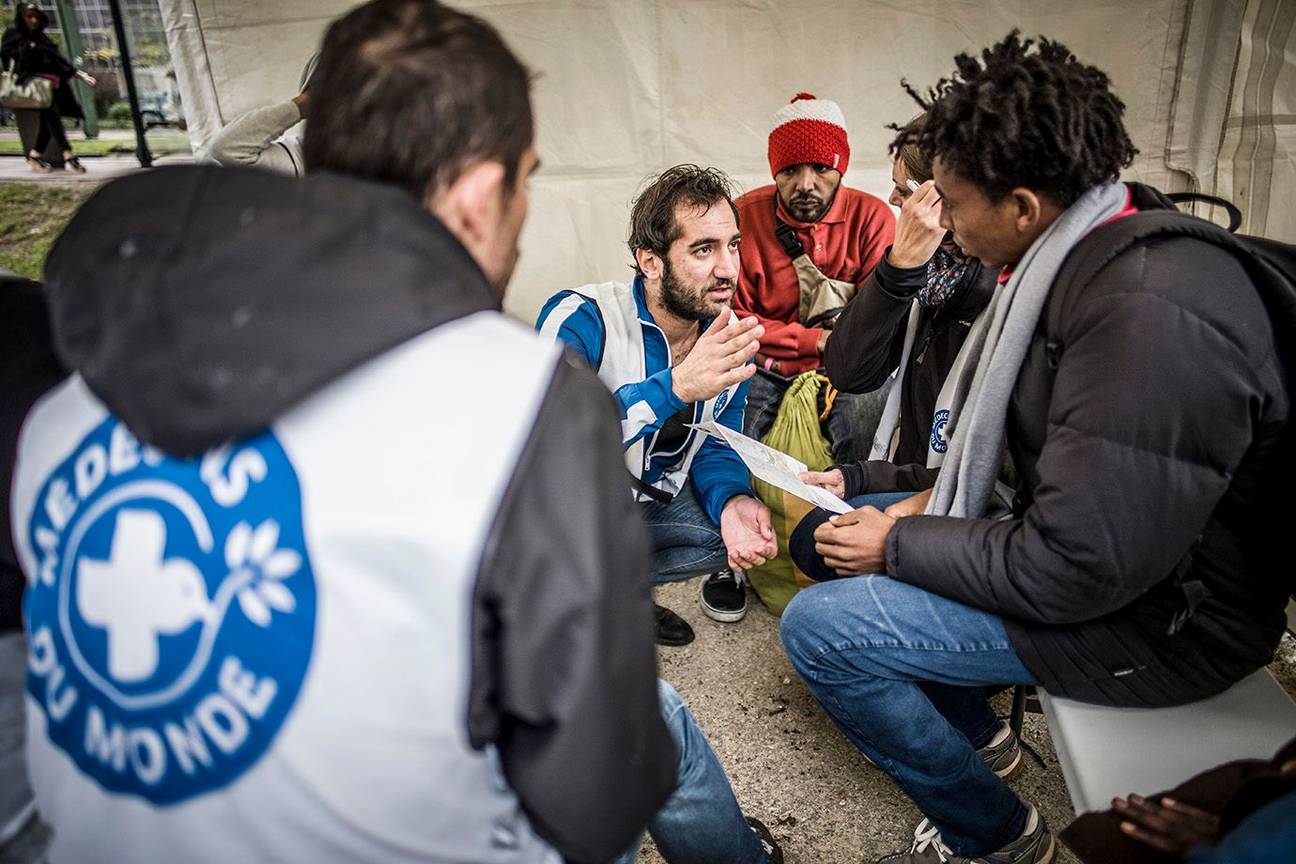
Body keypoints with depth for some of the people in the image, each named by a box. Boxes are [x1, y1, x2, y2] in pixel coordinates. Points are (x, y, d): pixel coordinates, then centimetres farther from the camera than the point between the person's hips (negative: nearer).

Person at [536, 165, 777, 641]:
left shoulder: (731, 337, -8)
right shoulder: (580, 320, -28)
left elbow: (714, 444, 0)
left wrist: (732, 500, -24)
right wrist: (674, 386, -52)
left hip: (650, 500, 6)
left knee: (755, 532, -4)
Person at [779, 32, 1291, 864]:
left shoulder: (1153, 312, -31)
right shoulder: (1088, 248, 0)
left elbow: (1075, 569, -30)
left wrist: (900, 545, -17)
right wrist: (931, 505, 2)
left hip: (1155, 613, -9)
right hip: (1085, 544, 10)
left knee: (818, 627, -16)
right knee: (843, 535, 12)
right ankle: (972, 729, 26)